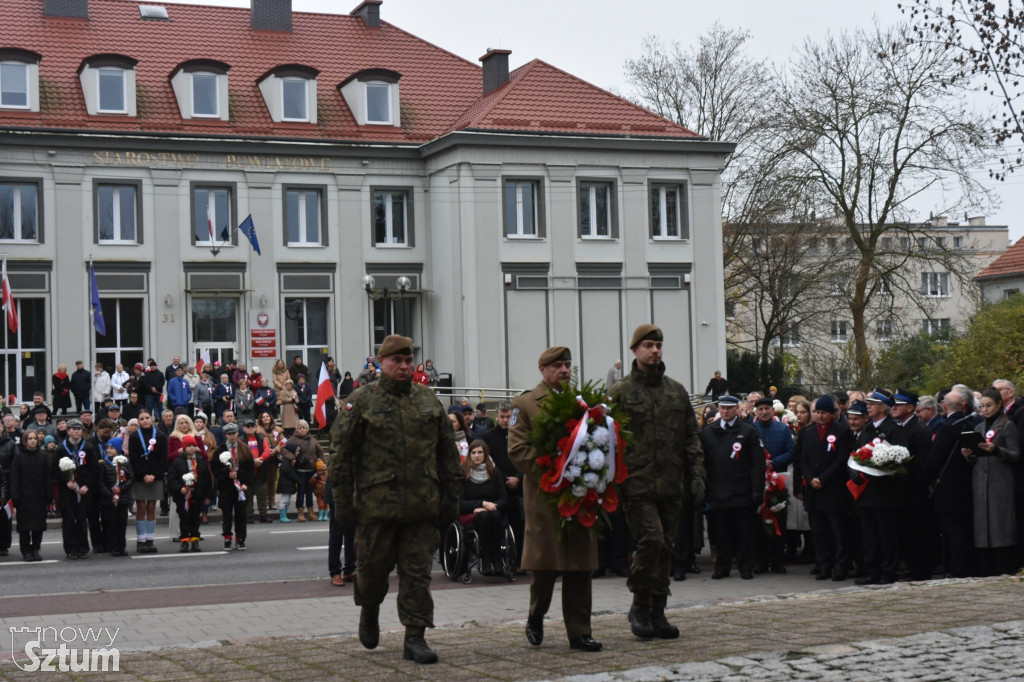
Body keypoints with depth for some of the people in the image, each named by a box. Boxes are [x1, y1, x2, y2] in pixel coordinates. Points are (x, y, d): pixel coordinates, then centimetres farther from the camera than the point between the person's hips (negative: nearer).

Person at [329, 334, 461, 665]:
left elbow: (447, 452, 15)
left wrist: (451, 497, 10)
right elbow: (341, 453, -1)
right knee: (373, 565, 8)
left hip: (422, 506, 3)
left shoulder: (429, 400, 12)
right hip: (376, 504, -2)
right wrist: (343, 502, -5)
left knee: (418, 571, 1)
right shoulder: (361, 401, 0)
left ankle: (415, 637, 6)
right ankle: (369, 611, 38)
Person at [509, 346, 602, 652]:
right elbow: (517, 450, -4)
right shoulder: (525, 404, 3)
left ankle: (580, 632, 8)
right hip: (543, 495, -4)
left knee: (581, 565, 2)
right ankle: (535, 619, 23)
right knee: (544, 564, -1)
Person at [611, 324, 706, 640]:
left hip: (671, 486, 5)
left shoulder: (677, 391, 14)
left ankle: (657, 613, 16)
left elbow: (691, 436, 16)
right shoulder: (620, 392, 1)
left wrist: (697, 474, 6)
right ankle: (640, 605, 2)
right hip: (637, 485, -4)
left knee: (665, 546, 6)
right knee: (651, 540, -16)